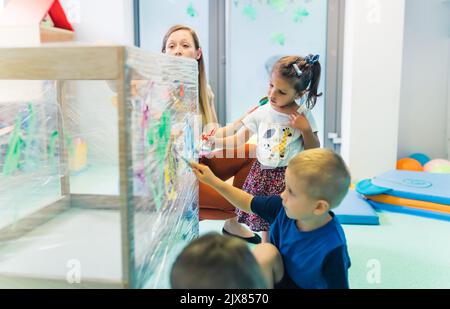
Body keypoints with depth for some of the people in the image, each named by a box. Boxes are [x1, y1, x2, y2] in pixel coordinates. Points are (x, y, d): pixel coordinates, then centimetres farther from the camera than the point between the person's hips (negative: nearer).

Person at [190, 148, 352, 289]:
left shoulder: (332, 249, -30)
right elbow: (248, 203, 0)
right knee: (265, 253, -25)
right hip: (279, 279, 5)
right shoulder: (283, 207, -15)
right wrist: (214, 181, -3)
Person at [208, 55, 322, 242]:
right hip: (263, 175, 2)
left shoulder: (303, 116, -6)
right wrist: (214, 141, -13)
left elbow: (314, 151, -1)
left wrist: (305, 129, -16)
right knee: (265, 220, 13)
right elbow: (238, 139, 1)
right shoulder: (262, 113, -3)